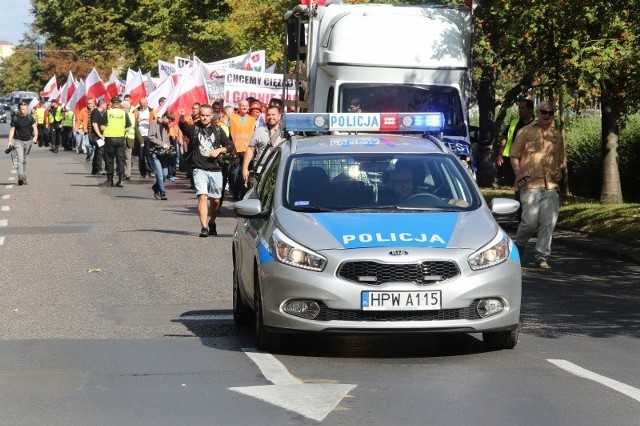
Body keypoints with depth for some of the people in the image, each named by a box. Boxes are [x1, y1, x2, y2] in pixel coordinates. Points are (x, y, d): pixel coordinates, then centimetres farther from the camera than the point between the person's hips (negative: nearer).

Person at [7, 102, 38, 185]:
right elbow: (12, 130, -4)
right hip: (18, 141, -3)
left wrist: (35, 137, -14)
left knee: (25, 160, 11)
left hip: (28, 141, 3)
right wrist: (10, 141, -12)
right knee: (20, 159, -16)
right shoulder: (15, 118, -6)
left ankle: (24, 178, 19)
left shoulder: (30, 117, 1)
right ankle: (20, 177, -25)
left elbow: (34, 128, 3)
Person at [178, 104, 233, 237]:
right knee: (202, 196, -18)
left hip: (215, 169, 3)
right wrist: (181, 118, -43)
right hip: (199, 169, -3)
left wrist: (219, 150, -6)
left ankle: (212, 223, 35)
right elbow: (183, 126, -21)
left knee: (216, 200, 11)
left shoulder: (217, 130, 10)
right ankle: (204, 227, -22)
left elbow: (229, 146, 14)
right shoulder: (194, 129, 1)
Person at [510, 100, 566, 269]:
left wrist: (559, 171, 5)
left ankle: (542, 257, 7)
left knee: (548, 223, -2)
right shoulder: (526, 132, 3)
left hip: (551, 186, 4)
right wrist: (518, 173, -10)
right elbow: (514, 156, 5)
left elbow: (561, 159, 25)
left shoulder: (557, 135, 15)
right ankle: (518, 245, 19)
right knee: (530, 221, -10)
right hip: (530, 184, -4)